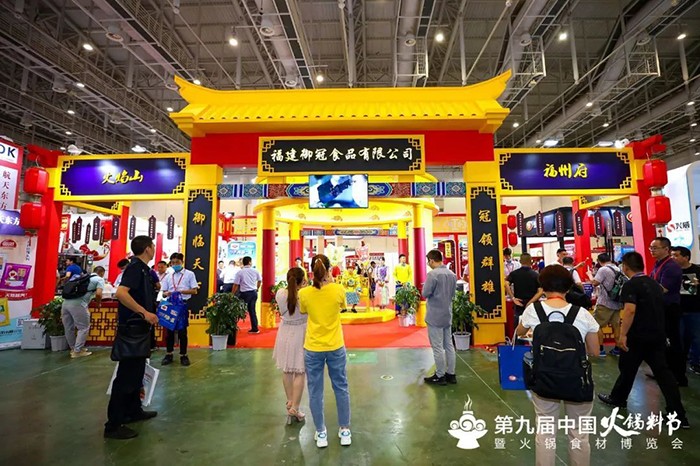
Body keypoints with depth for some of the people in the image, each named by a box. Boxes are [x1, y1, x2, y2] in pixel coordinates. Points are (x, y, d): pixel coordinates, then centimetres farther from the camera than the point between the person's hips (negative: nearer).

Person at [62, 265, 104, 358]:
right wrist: (98, 303, 11)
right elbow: (98, 294, -8)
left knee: (69, 328, 18)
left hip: (66, 302, 8)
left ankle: (73, 348, 34)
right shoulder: (100, 279, 6)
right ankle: (77, 351, 9)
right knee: (83, 328, 6)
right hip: (77, 304, -8)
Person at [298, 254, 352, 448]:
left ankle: (321, 433, 27)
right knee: (341, 388, 17)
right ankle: (345, 431, 30)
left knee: (315, 391, 15)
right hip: (335, 347, 1)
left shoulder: (304, 293, -13)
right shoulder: (339, 290, -14)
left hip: (313, 349, 0)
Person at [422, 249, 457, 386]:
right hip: (448, 315, 7)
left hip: (435, 316, -7)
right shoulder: (452, 274, 5)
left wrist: (427, 288, 2)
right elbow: (453, 293, 13)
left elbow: (425, 293, -17)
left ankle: (440, 376, 11)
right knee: (449, 345, 14)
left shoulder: (432, 274, -18)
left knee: (437, 347, 2)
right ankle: (451, 374, 22)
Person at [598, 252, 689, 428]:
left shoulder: (631, 285, -16)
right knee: (662, 371, 9)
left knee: (627, 368, 11)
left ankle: (617, 398, 29)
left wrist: (623, 334, -25)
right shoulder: (654, 283, 11)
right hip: (658, 335, 7)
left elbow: (630, 310, -27)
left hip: (639, 336, -7)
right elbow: (661, 309, 23)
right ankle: (679, 415, 8)